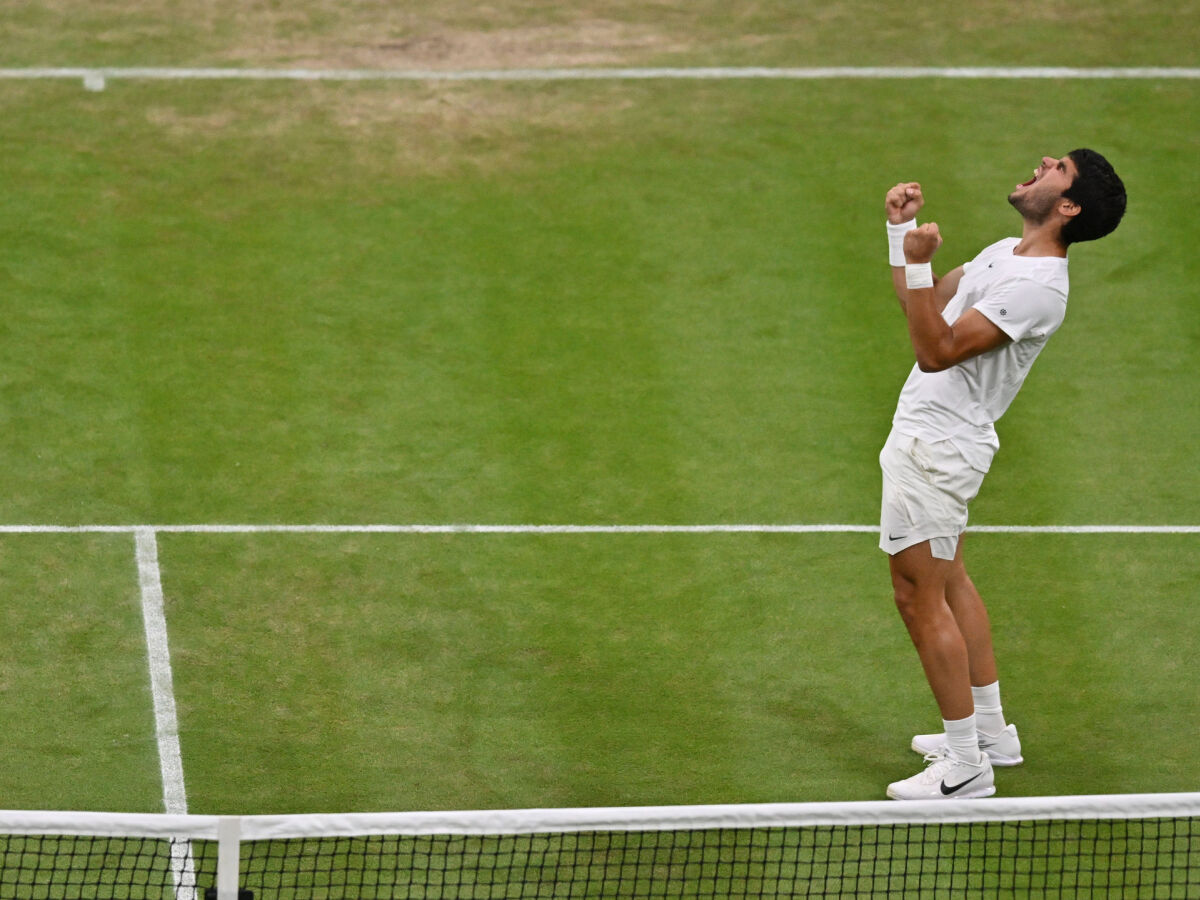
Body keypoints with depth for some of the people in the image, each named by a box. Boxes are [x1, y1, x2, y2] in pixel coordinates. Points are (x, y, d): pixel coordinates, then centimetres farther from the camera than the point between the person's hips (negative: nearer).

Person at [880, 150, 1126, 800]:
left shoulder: (1036, 286, -23)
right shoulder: (1005, 253, 8)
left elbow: (936, 350, -27)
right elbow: (923, 307, 20)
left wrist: (917, 263, -33)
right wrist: (903, 230, 10)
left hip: (937, 447, -10)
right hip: (930, 435, 10)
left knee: (920, 596, -6)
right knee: (949, 582, 21)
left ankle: (967, 766, -1)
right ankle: (991, 731, 33)